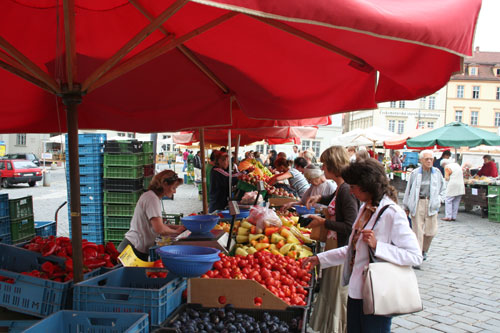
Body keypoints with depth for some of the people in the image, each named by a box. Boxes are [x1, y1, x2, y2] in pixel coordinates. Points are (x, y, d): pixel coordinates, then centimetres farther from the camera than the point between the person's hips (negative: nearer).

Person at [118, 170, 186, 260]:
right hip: (135, 249, -10)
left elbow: (159, 224, 13)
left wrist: (179, 227, 7)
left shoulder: (150, 196, 14)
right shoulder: (152, 198, -17)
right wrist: (176, 231, -8)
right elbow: (160, 229, -25)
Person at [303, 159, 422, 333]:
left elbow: (415, 256, -21)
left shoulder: (392, 213, -17)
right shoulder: (365, 209, 10)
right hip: (357, 291, 8)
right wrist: (319, 258, 16)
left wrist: (376, 245, -29)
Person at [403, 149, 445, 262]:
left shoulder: (437, 173, 8)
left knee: (431, 231, 1)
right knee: (418, 231, -3)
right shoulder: (415, 173, 1)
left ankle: (424, 250, 29)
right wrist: (406, 207, 8)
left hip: (431, 204, 2)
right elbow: (408, 190, 7)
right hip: (417, 204, -2)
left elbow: (443, 188, 22)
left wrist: (439, 199, 6)